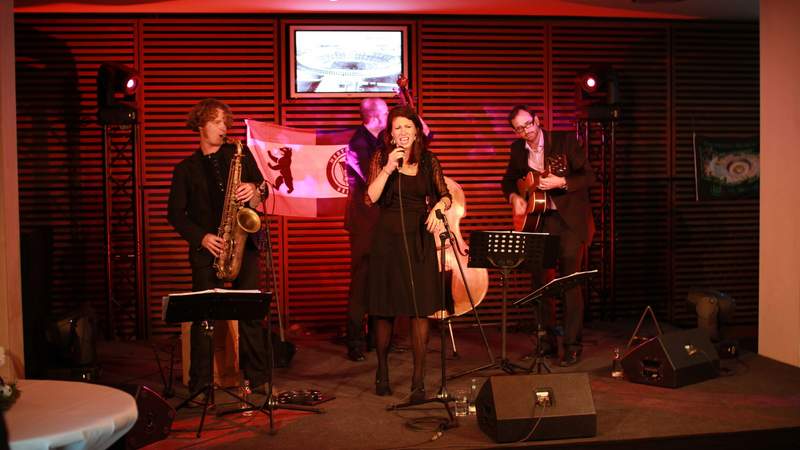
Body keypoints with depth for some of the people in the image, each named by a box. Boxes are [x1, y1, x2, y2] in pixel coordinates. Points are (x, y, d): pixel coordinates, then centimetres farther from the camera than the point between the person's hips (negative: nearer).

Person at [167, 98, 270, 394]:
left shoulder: (241, 154, 12)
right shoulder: (185, 169, 10)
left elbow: (262, 187, 12)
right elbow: (175, 213, 6)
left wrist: (254, 190, -12)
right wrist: (200, 237, -9)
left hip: (243, 244, 1)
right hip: (207, 250, -1)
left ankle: (257, 378, 12)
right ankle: (200, 385, 6)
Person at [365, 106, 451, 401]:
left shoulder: (429, 161, 7)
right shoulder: (381, 158, 2)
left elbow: (445, 195, 13)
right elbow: (370, 199, -8)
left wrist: (438, 206, -9)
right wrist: (388, 168, -16)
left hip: (419, 239, 1)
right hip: (388, 238, -1)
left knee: (420, 310, -4)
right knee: (385, 310, 5)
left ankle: (418, 381, 3)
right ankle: (382, 372, 25)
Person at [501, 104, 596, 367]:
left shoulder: (564, 141, -8)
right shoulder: (518, 149, 6)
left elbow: (589, 176, -11)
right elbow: (508, 180, 20)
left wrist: (560, 182, -26)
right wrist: (513, 197, -1)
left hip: (570, 218, -5)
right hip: (539, 219, 5)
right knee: (538, 278, 6)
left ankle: (572, 344, 0)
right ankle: (547, 338, 21)